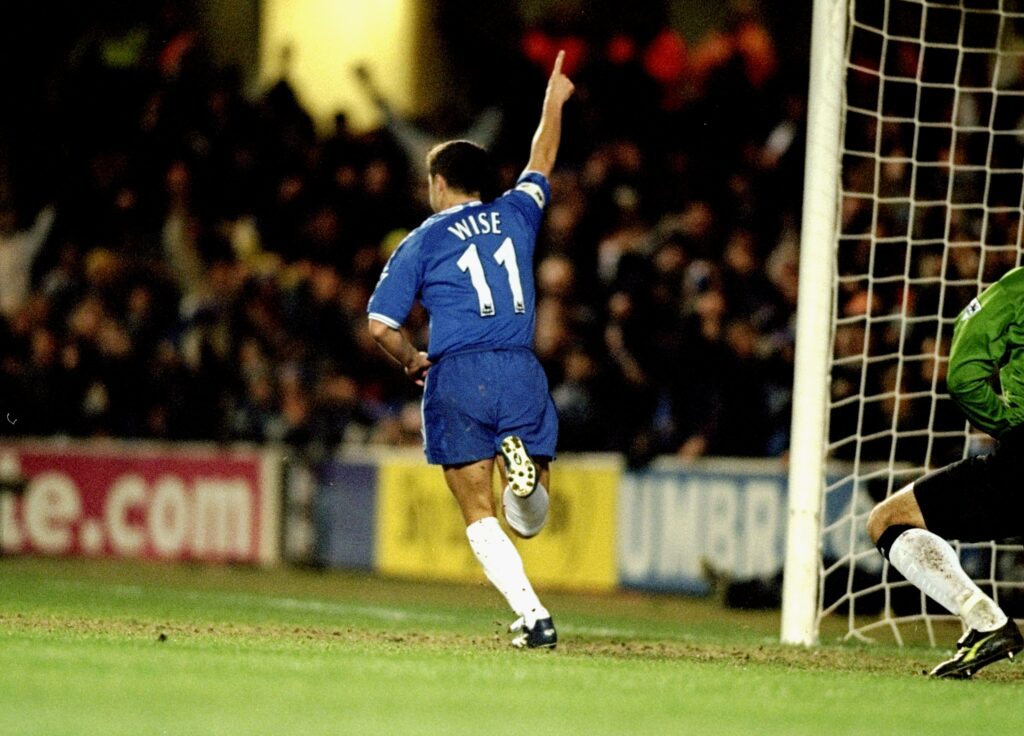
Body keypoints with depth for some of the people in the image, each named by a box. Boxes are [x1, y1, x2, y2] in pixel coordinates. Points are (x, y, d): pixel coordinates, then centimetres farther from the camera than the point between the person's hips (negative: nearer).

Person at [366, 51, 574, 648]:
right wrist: (553, 104, 50)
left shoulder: (423, 242, 6)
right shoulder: (514, 216, 14)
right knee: (528, 522, 9)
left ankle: (533, 615, -14)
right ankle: (525, 468, -26)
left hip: (458, 377, -2)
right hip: (521, 372, 2)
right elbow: (540, 168, 35)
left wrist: (412, 360, 21)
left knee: (481, 518, 4)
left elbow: (381, 325, 1)